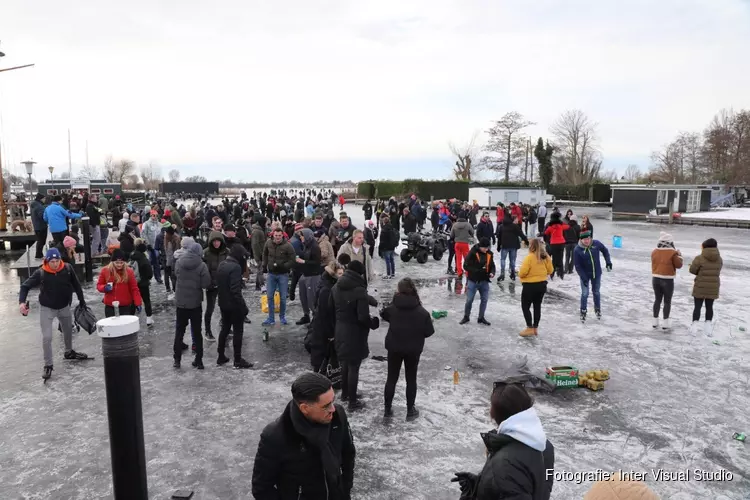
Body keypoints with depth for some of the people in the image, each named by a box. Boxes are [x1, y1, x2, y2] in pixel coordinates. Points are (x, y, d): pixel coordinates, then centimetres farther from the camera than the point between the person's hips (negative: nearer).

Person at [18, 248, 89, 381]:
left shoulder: (68, 269, -17)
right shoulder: (40, 273, -22)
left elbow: (76, 285, -5)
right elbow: (25, 286, -15)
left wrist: (82, 301, 1)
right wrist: (21, 302, -30)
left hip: (64, 306, 3)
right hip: (46, 308, -3)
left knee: (68, 330, 22)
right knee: (47, 337, -6)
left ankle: (69, 352, 48)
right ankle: (48, 365, 10)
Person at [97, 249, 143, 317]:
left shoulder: (129, 271, -7)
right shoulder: (105, 271, -3)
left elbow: (134, 289, -5)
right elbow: (99, 285, 7)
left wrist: (138, 303, -11)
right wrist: (104, 288, -17)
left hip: (125, 304, -2)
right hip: (109, 304, 2)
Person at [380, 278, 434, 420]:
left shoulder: (392, 308, -13)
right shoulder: (422, 312, -17)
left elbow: (383, 314, 11)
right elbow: (429, 332, -8)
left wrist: (395, 299, 10)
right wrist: (429, 322, 10)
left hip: (394, 348, 1)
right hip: (413, 350, -1)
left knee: (391, 378, 15)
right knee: (411, 379, 15)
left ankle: (387, 409, 26)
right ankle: (410, 410, 25)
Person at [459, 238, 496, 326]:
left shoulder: (489, 254, 1)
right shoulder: (472, 253, -16)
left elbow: (492, 265, 12)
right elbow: (466, 266, -16)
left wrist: (492, 273, -9)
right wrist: (478, 271, -25)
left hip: (484, 281, 5)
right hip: (473, 281, -5)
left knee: (484, 299, 9)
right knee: (469, 300, 3)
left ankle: (481, 318, 23)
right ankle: (466, 317, 21)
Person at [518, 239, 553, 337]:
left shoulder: (529, 257, -20)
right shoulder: (546, 257, -1)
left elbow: (522, 272, -22)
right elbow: (550, 270, 6)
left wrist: (520, 274, 0)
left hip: (530, 286, -7)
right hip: (542, 285, 7)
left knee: (525, 306, 6)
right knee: (537, 306, 15)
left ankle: (530, 328, 3)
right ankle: (535, 328, 23)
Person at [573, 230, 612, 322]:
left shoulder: (596, 244, -14)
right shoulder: (578, 250, -21)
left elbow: (605, 250, 7)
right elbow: (577, 266, -17)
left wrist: (608, 262, -3)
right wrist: (583, 278, -21)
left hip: (597, 273, 3)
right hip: (585, 274, -3)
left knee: (596, 292, 17)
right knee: (585, 293, -1)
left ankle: (597, 309, 38)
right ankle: (583, 312, 17)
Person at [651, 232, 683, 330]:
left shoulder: (654, 252, 3)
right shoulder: (672, 252, -12)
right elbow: (678, 265, -5)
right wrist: (679, 255, 9)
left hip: (655, 279, 5)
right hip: (667, 280, -4)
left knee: (657, 300, 15)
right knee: (667, 301, 6)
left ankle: (655, 321, 18)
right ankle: (665, 322, 6)